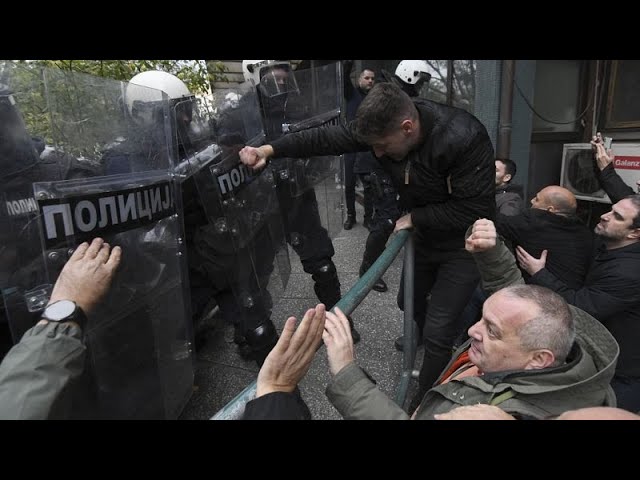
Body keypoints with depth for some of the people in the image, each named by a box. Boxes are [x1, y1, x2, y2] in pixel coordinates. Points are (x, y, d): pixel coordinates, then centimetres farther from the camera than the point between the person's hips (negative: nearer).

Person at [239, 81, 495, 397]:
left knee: (438, 329, -6)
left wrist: (414, 218, -23)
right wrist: (269, 150, -23)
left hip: (464, 244, -6)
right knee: (408, 301, 25)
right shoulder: (384, 126, -17)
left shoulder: (464, 139, -35)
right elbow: (328, 138, -15)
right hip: (425, 235, 7)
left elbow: (473, 210, -32)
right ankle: (422, 336, 59)